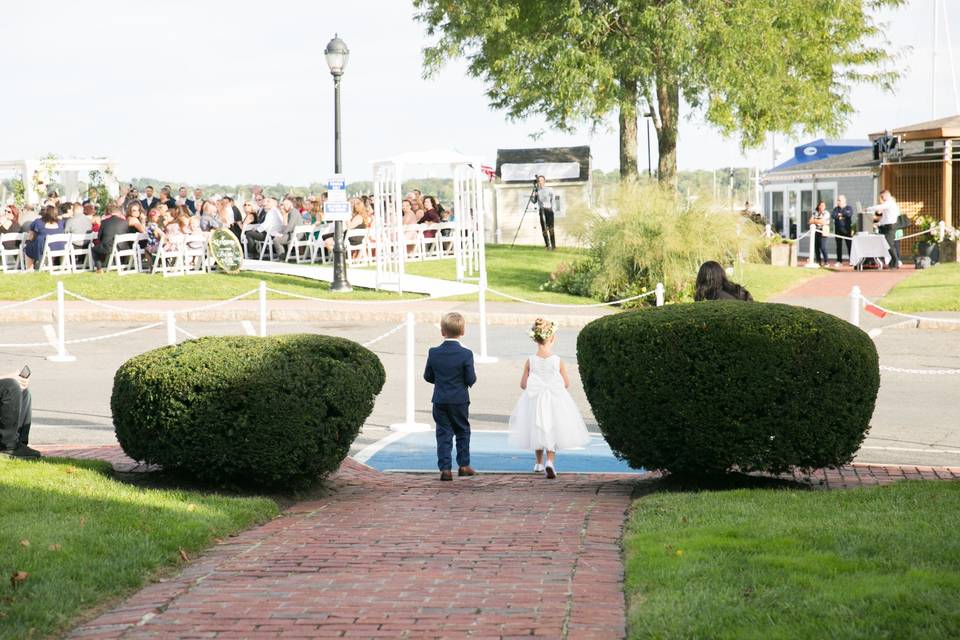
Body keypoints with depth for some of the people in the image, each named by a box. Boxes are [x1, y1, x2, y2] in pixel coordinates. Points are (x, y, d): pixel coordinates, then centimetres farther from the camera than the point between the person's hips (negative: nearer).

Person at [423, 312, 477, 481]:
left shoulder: (433, 353, -5)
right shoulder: (466, 354, -14)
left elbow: (428, 376, 2)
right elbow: (471, 379, -13)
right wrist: (473, 376, 10)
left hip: (440, 401, 2)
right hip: (460, 401, -2)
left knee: (443, 434, 6)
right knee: (463, 431, 16)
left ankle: (445, 468, 0)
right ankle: (464, 465, 21)